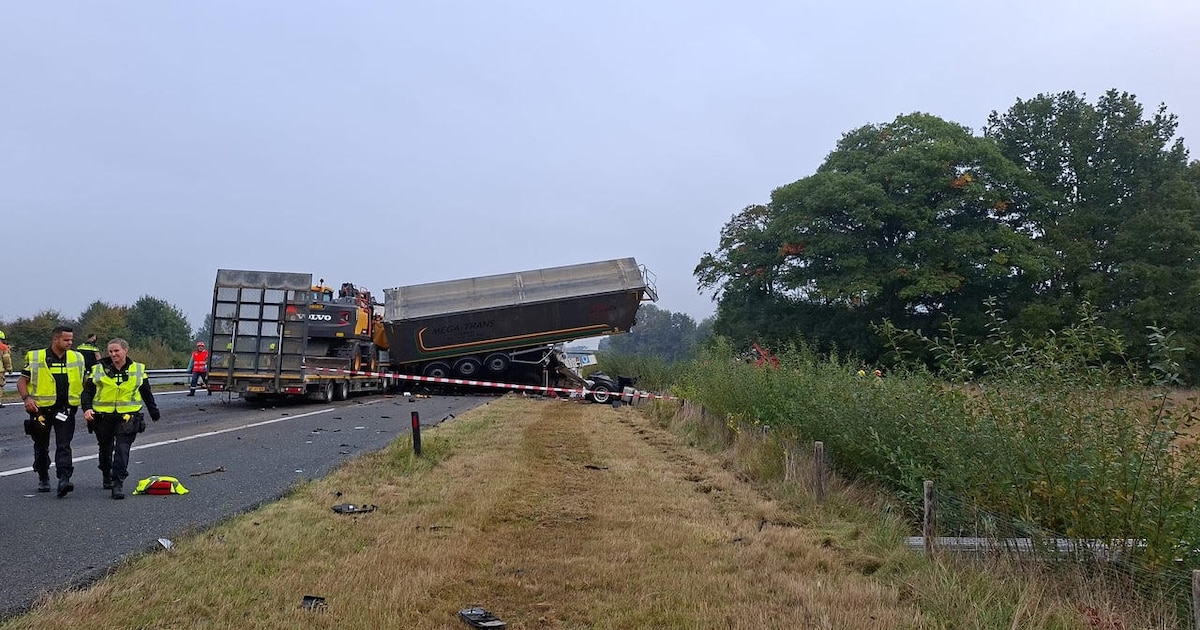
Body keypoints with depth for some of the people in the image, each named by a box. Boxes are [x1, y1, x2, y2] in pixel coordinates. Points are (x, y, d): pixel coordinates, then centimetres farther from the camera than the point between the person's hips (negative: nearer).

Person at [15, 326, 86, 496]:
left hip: (65, 409, 0)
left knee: (63, 445, -12)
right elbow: (22, 381, 2)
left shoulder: (77, 359, 6)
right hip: (41, 409, 0)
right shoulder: (35, 358, -2)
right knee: (41, 447, 13)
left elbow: (83, 382, 17)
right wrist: (27, 398, -14)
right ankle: (43, 479, 31)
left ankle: (64, 480, -20)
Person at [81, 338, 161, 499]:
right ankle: (107, 477, 39)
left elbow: (147, 393, 15)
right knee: (105, 450, 17)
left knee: (122, 451, -12)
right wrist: (87, 408, -15)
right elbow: (87, 391, 3)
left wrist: (154, 413, 20)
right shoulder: (99, 369, 3)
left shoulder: (138, 369, 5)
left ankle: (118, 484, -11)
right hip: (103, 417, 2)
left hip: (127, 417, -2)